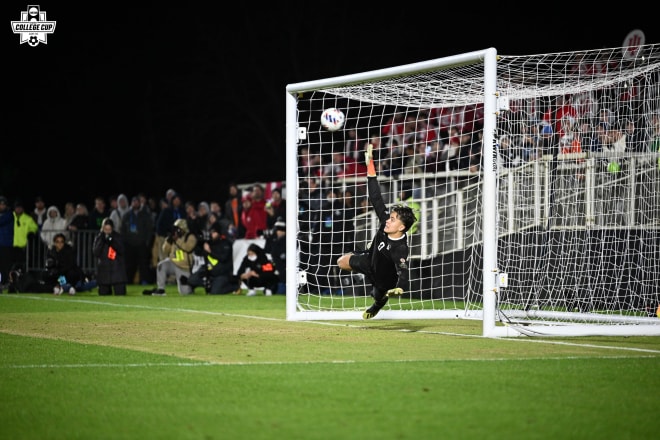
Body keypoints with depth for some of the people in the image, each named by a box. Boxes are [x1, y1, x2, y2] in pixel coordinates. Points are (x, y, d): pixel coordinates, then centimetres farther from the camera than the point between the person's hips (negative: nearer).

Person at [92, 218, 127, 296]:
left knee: (120, 293, -11)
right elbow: (96, 253, -7)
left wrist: (112, 242, -18)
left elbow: (122, 251, -8)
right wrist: (102, 241, -14)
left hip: (117, 269, -2)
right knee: (104, 295, 5)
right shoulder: (98, 238, 4)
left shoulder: (118, 237, 2)